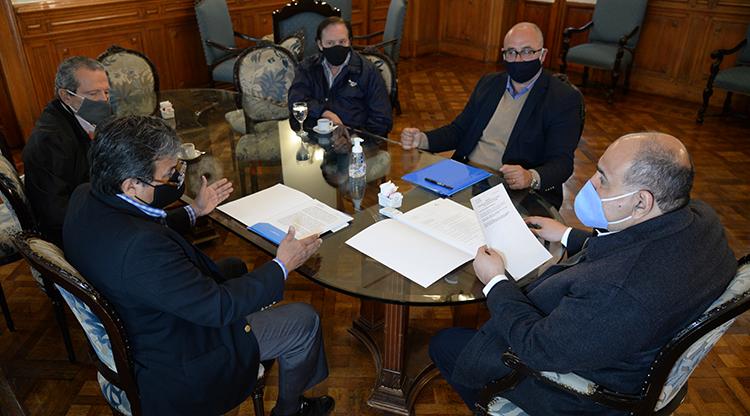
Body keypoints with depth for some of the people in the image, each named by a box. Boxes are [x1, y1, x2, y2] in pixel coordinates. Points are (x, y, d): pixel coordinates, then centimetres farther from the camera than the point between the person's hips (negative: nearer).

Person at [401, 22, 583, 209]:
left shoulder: (564, 99, -3)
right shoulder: (489, 83, 15)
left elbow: (561, 162, -10)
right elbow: (459, 129, 18)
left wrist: (531, 178, -32)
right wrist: (422, 140, -1)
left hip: (517, 189, -4)